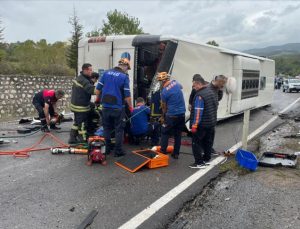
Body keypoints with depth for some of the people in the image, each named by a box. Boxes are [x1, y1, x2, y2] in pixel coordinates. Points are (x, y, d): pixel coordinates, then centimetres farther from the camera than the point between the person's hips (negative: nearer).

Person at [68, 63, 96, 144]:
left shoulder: (79, 78, 11)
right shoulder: (83, 81, -23)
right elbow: (92, 90, -34)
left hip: (75, 105, 11)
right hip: (81, 107, -11)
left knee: (76, 122, 19)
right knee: (82, 124, -1)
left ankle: (72, 138, 27)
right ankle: (83, 140, 7)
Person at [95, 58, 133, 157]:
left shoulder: (106, 73, 3)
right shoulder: (124, 77, -9)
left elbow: (98, 89, 4)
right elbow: (127, 95, -10)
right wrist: (130, 106, 4)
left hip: (105, 106, 4)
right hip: (118, 108, -4)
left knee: (107, 128, 16)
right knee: (119, 129, 8)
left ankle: (107, 149, 24)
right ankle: (118, 151, 11)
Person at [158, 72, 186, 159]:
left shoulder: (164, 91, -14)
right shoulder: (175, 83, 2)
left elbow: (164, 106, -1)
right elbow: (181, 87, 29)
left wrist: (163, 117, 14)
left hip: (172, 115, -6)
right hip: (182, 113, 6)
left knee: (165, 133, 10)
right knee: (178, 134, 13)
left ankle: (163, 152, 10)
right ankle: (176, 154, 17)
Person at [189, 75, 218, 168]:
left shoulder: (200, 95, -20)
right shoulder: (210, 91, 10)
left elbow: (198, 111, -25)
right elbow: (215, 106, 19)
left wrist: (195, 124, -22)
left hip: (202, 124, -9)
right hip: (212, 122, 9)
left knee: (196, 143, -1)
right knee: (208, 141, 18)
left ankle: (199, 163, 0)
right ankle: (206, 159, 30)